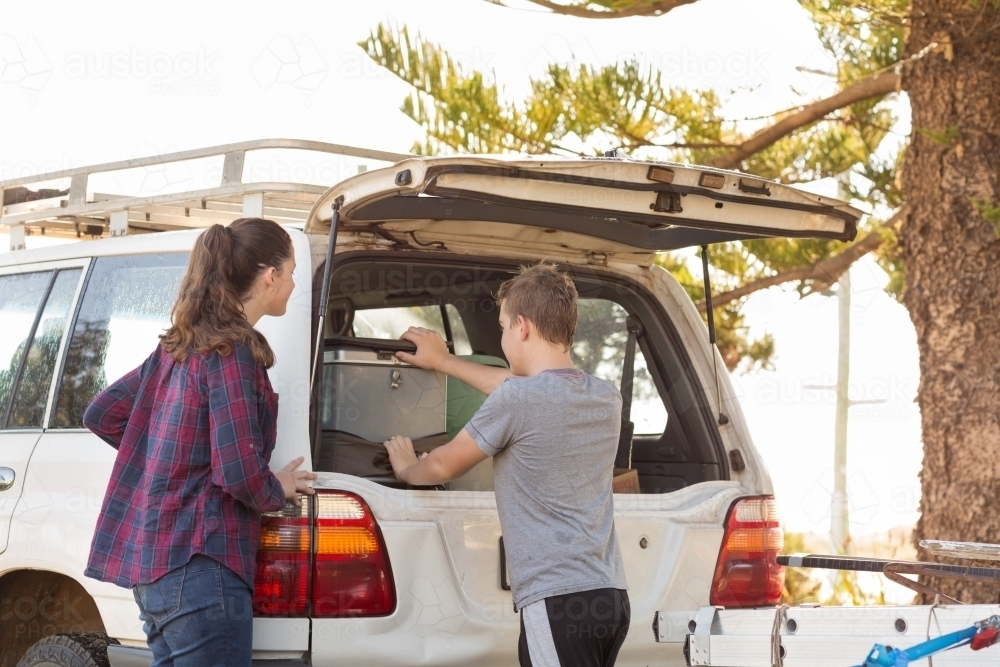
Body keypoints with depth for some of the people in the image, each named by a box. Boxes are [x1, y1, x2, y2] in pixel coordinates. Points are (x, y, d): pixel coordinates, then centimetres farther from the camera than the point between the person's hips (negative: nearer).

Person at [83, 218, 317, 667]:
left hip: (153, 562, 9)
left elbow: (100, 415, 20)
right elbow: (238, 471, -19)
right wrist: (280, 491, 0)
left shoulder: (179, 346, 13)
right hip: (199, 568, -9)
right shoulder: (232, 350, -12)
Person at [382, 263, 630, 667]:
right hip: (610, 596, 8)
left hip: (558, 601, -8)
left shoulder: (516, 400, -10)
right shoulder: (607, 399, 12)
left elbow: (444, 466, 5)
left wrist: (406, 469, 28)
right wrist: (445, 362, 42)